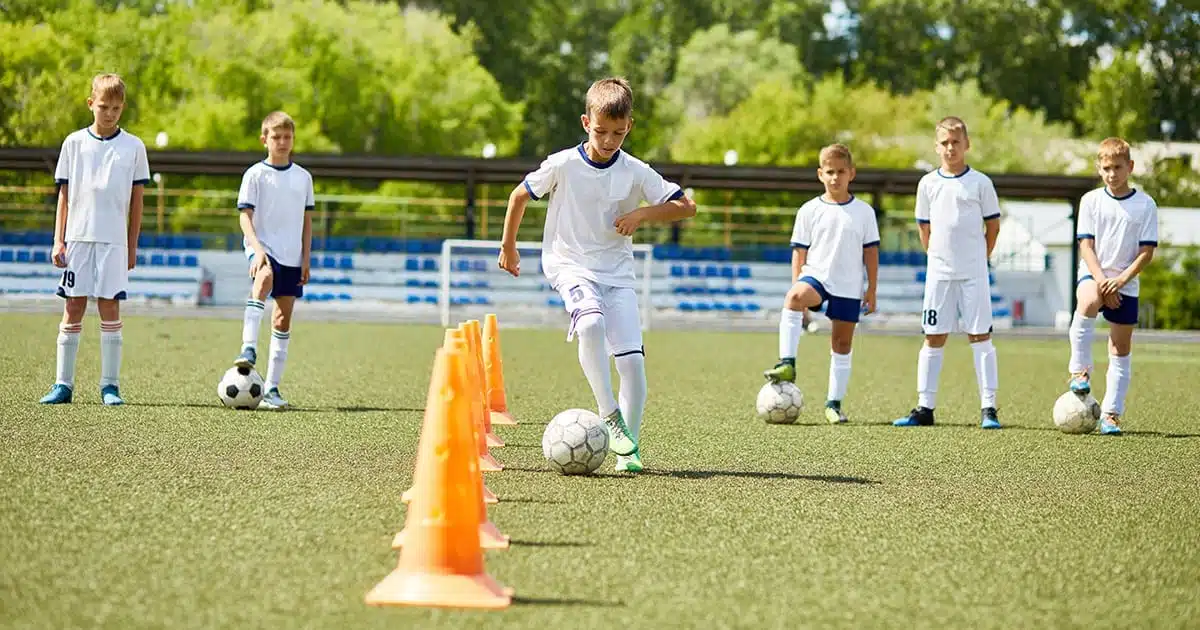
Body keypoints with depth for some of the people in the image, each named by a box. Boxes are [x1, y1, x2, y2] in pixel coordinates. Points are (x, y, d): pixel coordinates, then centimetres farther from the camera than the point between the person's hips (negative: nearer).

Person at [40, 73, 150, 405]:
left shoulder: (134, 147, 5)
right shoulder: (74, 143, 7)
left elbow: (137, 199, 7)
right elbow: (64, 195, 8)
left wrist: (132, 246, 4)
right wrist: (58, 241, 2)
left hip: (114, 241, -1)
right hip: (78, 237, 1)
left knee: (110, 308, -3)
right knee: (73, 308, 1)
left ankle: (110, 385, 1)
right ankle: (63, 384, 5)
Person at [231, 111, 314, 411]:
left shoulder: (303, 177, 10)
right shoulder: (255, 175, -2)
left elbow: (306, 220, 15)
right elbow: (245, 216, -7)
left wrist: (306, 258, 7)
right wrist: (257, 248, -21)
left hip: (292, 255, 5)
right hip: (263, 248, -4)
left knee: (283, 319, 4)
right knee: (265, 278, -38)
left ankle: (271, 388, 9)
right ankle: (248, 348, -47)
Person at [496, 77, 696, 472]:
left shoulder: (636, 173, -4)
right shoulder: (562, 165, -8)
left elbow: (685, 206, 2)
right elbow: (520, 195, 7)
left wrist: (643, 213, -13)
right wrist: (508, 246, 15)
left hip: (617, 271, 3)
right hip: (569, 265, -3)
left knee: (632, 359, -9)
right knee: (591, 323, -35)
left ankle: (627, 450, 2)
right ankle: (610, 416, -27)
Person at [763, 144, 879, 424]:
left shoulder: (864, 212, 5)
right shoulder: (810, 211, 4)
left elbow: (871, 252, 8)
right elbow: (799, 252, 6)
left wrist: (872, 290, 5)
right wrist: (798, 286, -1)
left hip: (849, 286, 1)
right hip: (816, 275, -1)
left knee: (842, 343, 5)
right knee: (794, 298, -35)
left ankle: (834, 403, 15)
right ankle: (787, 364, -38)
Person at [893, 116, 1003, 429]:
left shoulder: (980, 182, -1)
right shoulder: (928, 183, 6)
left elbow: (993, 226, 5)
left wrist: (979, 259, 4)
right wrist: (937, 256, 9)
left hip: (974, 273, -2)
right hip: (939, 273, 2)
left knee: (980, 336, -3)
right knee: (934, 338, 4)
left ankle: (988, 408, -2)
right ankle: (925, 408, 8)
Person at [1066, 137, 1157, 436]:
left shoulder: (1145, 204, 0)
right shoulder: (1091, 201, 1)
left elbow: (1147, 252, -4)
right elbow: (1086, 246, -3)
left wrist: (1120, 280, -17)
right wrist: (1101, 281, -16)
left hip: (1126, 283, 1)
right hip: (1093, 275, -1)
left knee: (1121, 349, 3)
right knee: (1088, 302, -36)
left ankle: (1111, 413, 10)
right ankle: (1080, 370, -26)